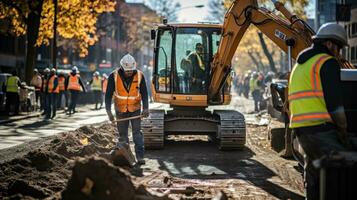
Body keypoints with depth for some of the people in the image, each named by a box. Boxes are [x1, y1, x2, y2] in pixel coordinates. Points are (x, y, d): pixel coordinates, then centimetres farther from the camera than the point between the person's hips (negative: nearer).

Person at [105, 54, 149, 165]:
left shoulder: (139, 76, -13)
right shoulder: (114, 76, -16)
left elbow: (144, 93, -8)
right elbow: (108, 94, -13)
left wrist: (145, 108, -20)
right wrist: (108, 111, -21)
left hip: (135, 109, 0)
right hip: (121, 110, 0)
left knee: (137, 132, -10)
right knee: (122, 134, 6)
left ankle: (140, 157, -12)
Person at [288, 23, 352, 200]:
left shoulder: (300, 65, 23)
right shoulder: (327, 62, -6)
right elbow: (334, 102, -13)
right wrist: (343, 130, -2)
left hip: (301, 130, 9)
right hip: (321, 128, -9)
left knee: (313, 178, 15)